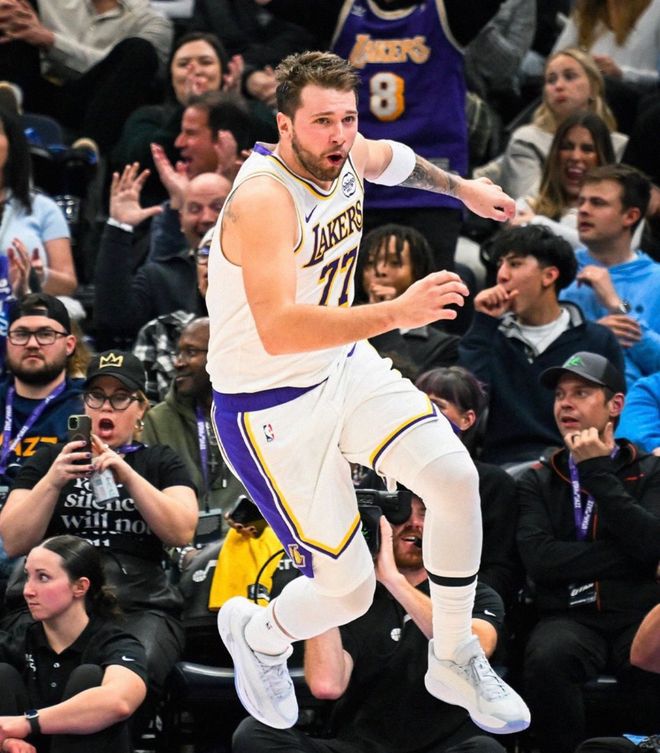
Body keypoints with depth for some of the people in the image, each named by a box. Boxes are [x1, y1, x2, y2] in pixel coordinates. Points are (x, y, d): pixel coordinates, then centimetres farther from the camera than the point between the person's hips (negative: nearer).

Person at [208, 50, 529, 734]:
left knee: (455, 477, -12)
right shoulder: (263, 198, -31)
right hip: (269, 408, -7)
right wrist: (397, 312, -51)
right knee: (347, 590, -5)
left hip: (344, 368, 7)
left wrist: (460, 187, 31)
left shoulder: (345, 157, -5)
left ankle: (451, 662, 8)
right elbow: (278, 331, -44)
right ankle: (256, 635, 31)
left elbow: (392, 159, 24)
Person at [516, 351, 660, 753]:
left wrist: (598, 472, -3)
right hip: (570, 617, 1)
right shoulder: (538, 481, 16)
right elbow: (539, 558, -1)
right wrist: (626, 557, -4)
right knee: (548, 658, -34)